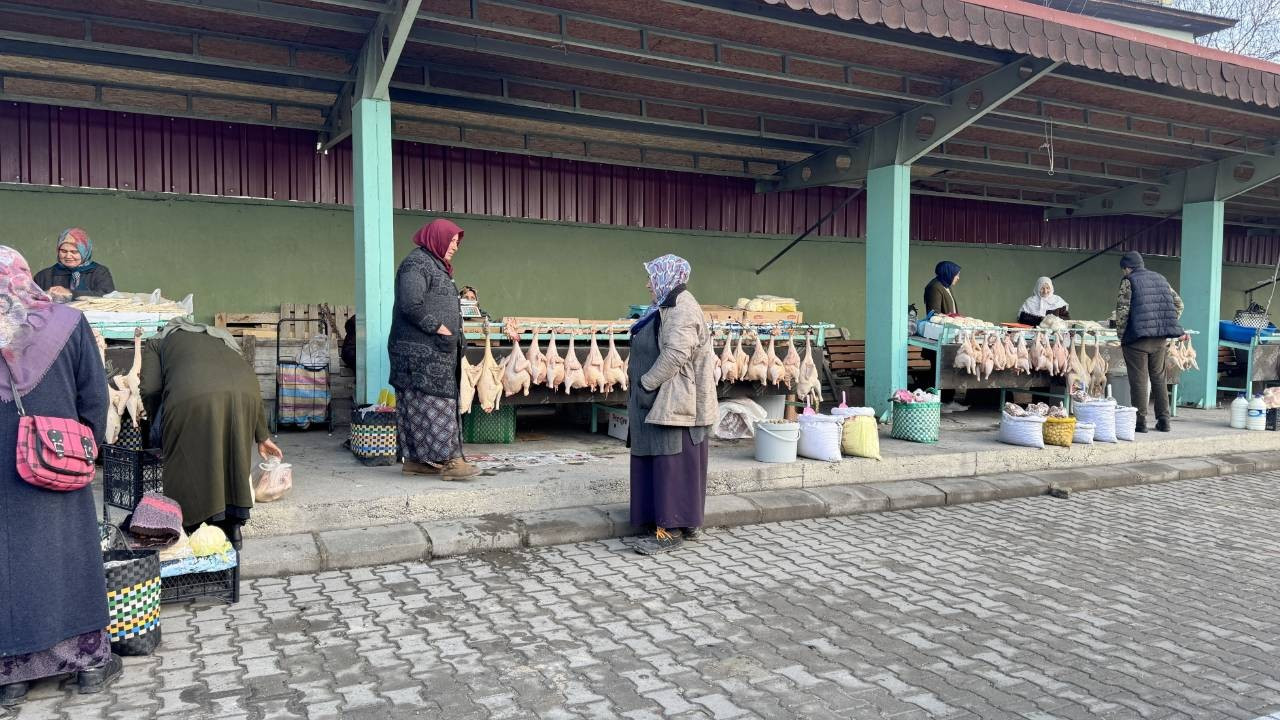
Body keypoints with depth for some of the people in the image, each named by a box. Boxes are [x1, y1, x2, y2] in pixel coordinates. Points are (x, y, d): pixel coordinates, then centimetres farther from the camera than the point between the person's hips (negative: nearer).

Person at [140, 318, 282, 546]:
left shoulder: (158, 342, 32)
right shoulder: (220, 339, 41)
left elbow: (150, 390, 14)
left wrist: (160, 426, 30)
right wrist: (262, 436, 35)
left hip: (193, 395, -4)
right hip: (243, 393, 4)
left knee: (189, 466, 11)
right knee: (233, 460, 18)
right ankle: (233, 531, 24)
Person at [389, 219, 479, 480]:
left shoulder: (435, 266, 22)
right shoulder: (416, 263, -10)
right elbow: (410, 304, -21)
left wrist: (455, 335, 11)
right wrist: (439, 329, -17)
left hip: (436, 350, 10)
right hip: (421, 349, -10)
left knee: (418, 404, 10)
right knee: (433, 402, -9)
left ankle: (415, 459, 13)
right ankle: (448, 459, -8)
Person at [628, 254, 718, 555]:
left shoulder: (682, 310, -15)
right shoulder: (668, 308, 17)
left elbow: (674, 355, -25)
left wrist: (646, 384, -18)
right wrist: (643, 384, 13)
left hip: (674, 403, -10)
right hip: (663, 401, 10)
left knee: (672, 462, -6)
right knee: (661, 462, 12)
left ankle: (671, 530, 0)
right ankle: (685, 523, 20)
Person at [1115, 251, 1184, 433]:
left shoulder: (1128, 281, -4)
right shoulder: (1160, 279, 15)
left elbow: (1122, 310, -11)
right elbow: (1178, 304, 16)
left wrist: (1121, 335, -3)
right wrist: (1168, 327, 19)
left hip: (1137, 338, -6)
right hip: (1160, 339, 6)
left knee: (1139, 380, -1)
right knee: (1159, 378, 14)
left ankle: (1140, 421, 1)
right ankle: (1163, 420, 16)